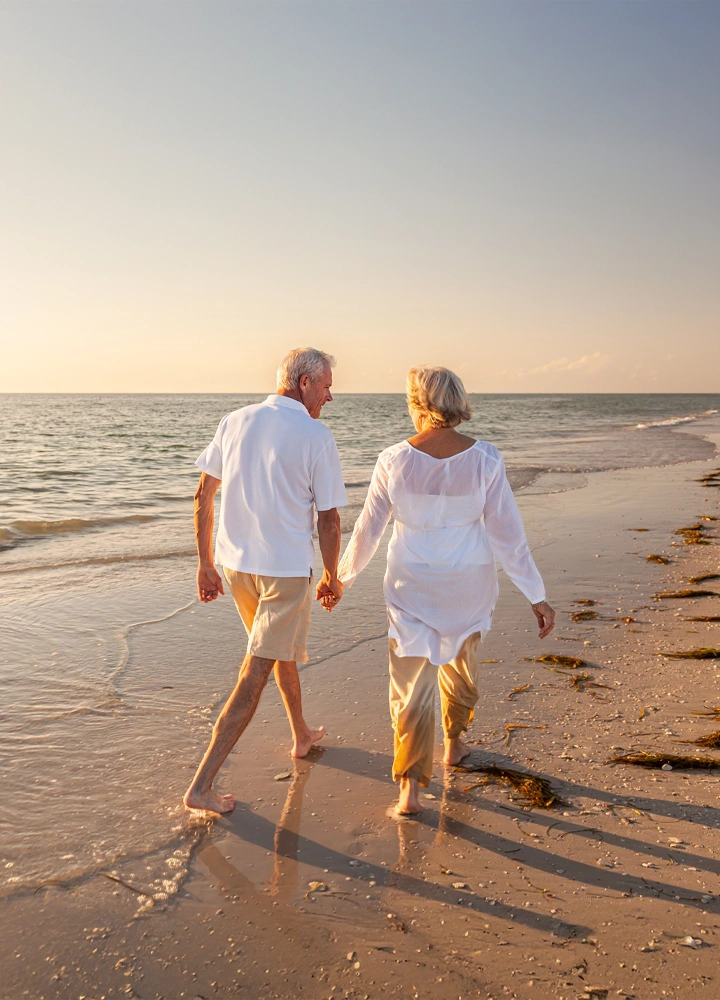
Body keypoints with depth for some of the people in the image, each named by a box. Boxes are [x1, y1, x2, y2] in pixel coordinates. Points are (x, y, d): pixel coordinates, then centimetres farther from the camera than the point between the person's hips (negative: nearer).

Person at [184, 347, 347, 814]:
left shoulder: (235, 422, 2)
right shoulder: (317, 437, -12)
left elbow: (203, 495, 4)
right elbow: (328, 519, -9)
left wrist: (205, 564, 12)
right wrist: (332, 577, 5)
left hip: (235, 563, 6)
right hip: (286, 569, -6)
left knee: (283, 648, 27)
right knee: (255, 676, 2)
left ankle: (302, 735, 44)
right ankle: (202, 784, 4)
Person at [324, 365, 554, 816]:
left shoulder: (394, 461, -14)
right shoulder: (485, 459, -14)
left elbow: (368, 529, -5)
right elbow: (508, 533, -12)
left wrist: (341, 577, 10)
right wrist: (537, 596, -3)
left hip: (412, 586, -1)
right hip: (469, 583, 2)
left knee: (412, 683, 8)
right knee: (462, 663, 27)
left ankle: (411, 787, 4)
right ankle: (454, 742, 47)